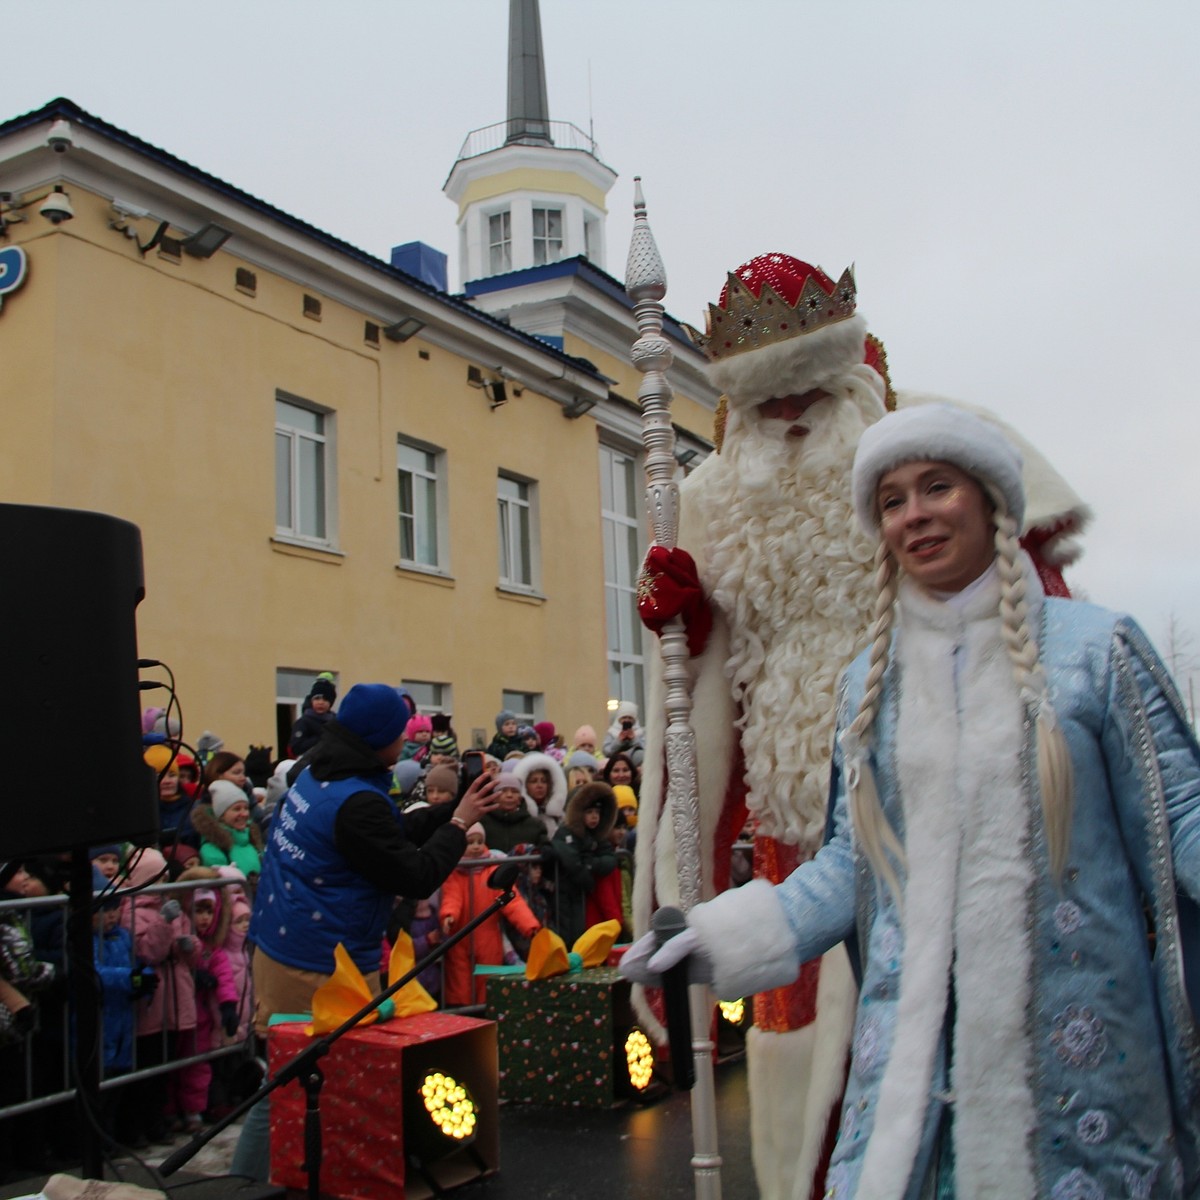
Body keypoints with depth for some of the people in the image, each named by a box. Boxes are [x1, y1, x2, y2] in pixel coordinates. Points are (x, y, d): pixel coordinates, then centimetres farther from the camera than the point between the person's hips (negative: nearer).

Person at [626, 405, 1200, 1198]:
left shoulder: (1096, 648, 0)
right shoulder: (870, 684, 9)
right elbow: (854, 862, 11)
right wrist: (715, 938, 3)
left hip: (1077, 1038, -2)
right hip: (917, 1032, 2)